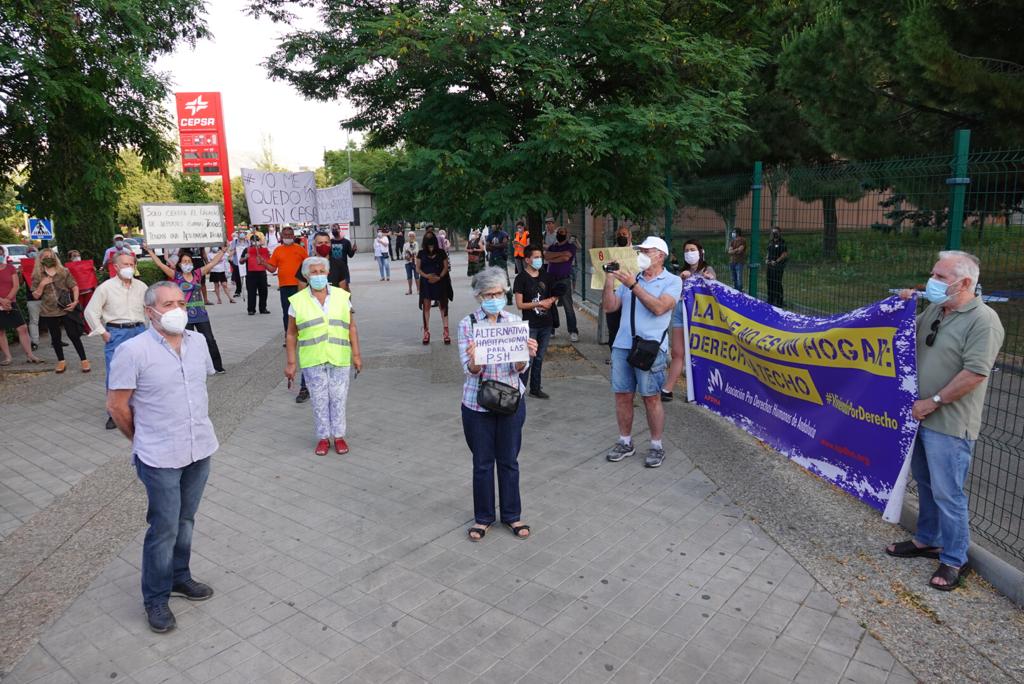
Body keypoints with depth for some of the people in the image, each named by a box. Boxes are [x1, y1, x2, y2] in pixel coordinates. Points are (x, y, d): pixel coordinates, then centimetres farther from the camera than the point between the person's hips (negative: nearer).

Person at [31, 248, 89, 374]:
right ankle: (61, 362, 24)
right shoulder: (37, 276, 3)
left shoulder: (64, 272, 1)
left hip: (66, 310, -2)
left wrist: (75, 301, -10)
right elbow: (36, 296, 3)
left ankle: (84, 361, 5)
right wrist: (42, 284, -12)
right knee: (55, 338, 11)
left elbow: (74, 287, 3)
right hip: (49, 312, 2)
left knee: (74, 336, -2)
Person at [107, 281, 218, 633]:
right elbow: (116, 405, -10)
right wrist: (143, 440, 3)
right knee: (164, 529, 5)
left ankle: (179, 577, 39)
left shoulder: (198, 341, 1)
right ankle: (156, 598, 24)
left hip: (200, 449, 5)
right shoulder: (133, 351, -17)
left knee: (185, 520, 20)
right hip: (160, 458, -5)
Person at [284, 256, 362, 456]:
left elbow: (351, 328, 6)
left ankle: (339, 436, 20)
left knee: (338, 398, 6)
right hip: (312, 361, 0)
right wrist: (291, 362, 1)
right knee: (319, 400, 7)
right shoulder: (297, 301, 1)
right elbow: (291, 334, 4)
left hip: (339, 359, 1)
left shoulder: (342, 296, 4)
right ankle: (323, 437, 21)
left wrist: (356, 354, 2)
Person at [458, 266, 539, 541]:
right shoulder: (467, 324, -7)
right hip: (478, 403, -1)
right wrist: (474, 361, -35)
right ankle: (483, 517, 28)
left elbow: (519, 369, -3)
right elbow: (471, 370, -12)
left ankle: (512, 515, 30)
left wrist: (527, 356, -26)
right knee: (482, 463, 11)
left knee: (509, 461, 12)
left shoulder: (515, 321, -1)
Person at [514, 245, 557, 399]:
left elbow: (555, 295, 17)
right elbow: (520, 305, -12)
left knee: (539, 358, 14)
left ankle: (535, 388, 25)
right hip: (530, 325, -5)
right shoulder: (521, 278, -8)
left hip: (545, 324, 6)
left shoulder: (546, 276, 7)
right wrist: (540, 303, -13)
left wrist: (550, 300, -5)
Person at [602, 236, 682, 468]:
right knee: (622, 396, 8)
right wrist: (609, 280, -1)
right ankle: (625, 442, 22)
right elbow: (609, 306, 10)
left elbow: (659, 307, -16)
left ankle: (657, 446, 13)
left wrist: (633, 286, -18)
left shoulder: (672, 281, 1)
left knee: (651, 398, 0)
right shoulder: (630, 278, 16)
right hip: (622, 346, 5)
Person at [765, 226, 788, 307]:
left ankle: (779, 302, -4)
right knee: (770, 283, 10)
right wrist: (766, 259, 7)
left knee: (777, 284, -9)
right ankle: (770, 300, 20)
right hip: (770, 265, 7)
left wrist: (776, 261, -18)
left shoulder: (782, 242, -8)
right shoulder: (770, 242, 15)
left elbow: (784, 254, -14)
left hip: (778, 266, -7)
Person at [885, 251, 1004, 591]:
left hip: (949, 424, -8)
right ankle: (928, 540, 37)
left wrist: (933, 402, -17)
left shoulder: (983, 320, -17)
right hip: (921, 415, 8)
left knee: (947, 493, 1)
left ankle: (954, 560, 17)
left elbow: (975, 373, -22)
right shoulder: (933, 310, 8)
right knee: (925, 483, 20)